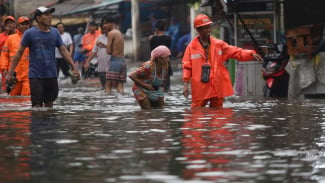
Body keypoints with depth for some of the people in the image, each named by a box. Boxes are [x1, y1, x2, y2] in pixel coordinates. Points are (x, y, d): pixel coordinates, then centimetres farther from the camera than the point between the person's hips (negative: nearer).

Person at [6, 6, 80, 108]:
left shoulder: (55, 32, 6)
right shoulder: (30, 33, -5)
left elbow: (63, 51, 9)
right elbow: (19, 53, 0)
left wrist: (74, 67, 0)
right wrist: (10, 73, -2)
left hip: (51, 76, 4)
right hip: (35, 76, -4)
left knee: (49, 104, 10)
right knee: (37, 105, -9)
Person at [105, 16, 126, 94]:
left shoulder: (111, 33, -8)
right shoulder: (119, 33, 16)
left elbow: (108, 51, -12)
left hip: (115, 60, -8)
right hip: (122, 61, 8)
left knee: (108, 85, -9)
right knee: (120, 86, 7)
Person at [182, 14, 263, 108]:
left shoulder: (219, 44, 7)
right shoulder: (191, 47, 1)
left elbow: (235, 52, 3)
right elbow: (187, 66, 2)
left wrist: (251, 54, -12)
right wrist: (186, 84, -5)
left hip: (217, 87, 3)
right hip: (200, 89, -3)